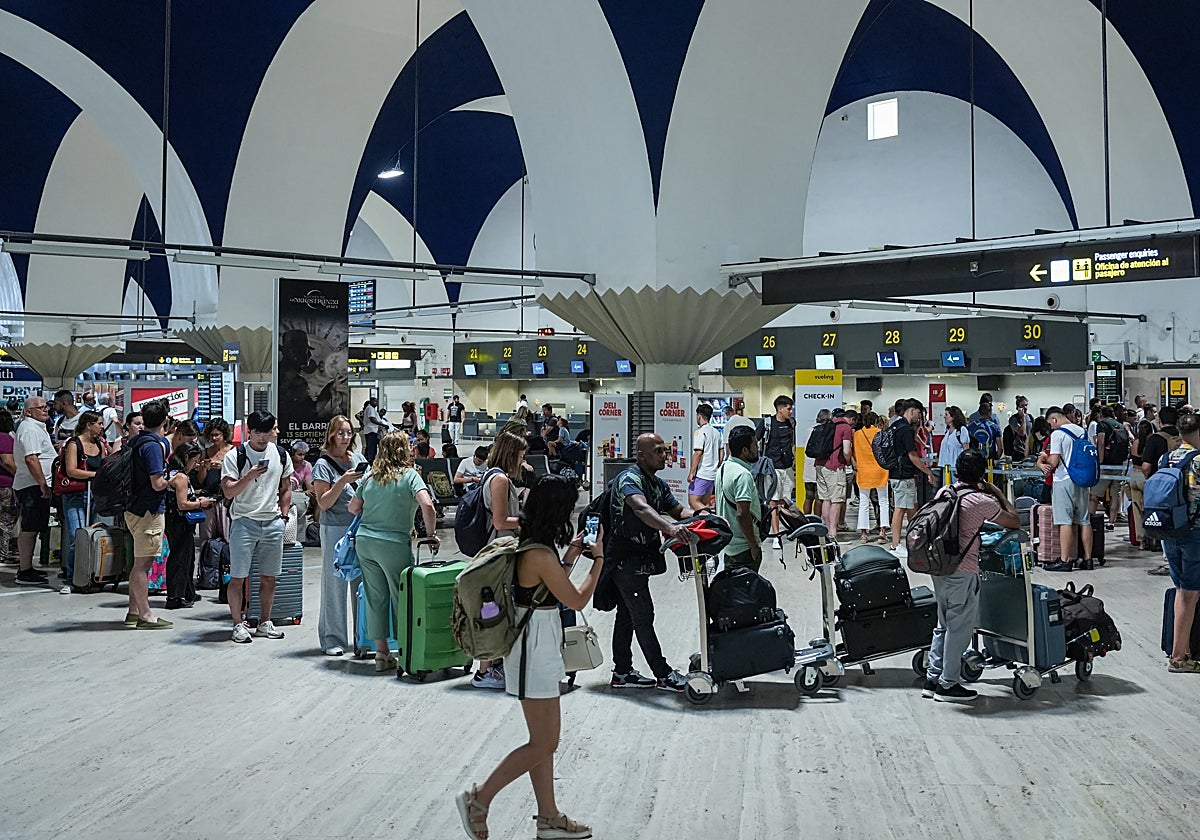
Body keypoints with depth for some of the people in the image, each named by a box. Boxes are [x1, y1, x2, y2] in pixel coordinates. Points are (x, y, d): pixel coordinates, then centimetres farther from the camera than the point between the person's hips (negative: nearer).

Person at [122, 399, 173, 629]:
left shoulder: (136, 441, 10)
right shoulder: (154, 445, -17)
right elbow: (157, 484, -21)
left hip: (136, 508, 9)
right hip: (149, 511, -9)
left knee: (140, 563, 17)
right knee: (143, 564, -3)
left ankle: (133, 611, 23)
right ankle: (145, 616, 3)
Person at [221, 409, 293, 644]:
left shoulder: (280, 454, 8)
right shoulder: (234, 456, -4)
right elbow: (229, 492, -10)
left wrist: (283, 516, 11)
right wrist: (249, 477, -24)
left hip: (272, 522, 4)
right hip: (244, 521, -3)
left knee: (269, 577, 9)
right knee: (238, 577, -2)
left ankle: (265, 623, 20)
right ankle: (239, 624, 9)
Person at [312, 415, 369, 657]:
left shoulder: (359, 459, 12)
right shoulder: (324, 464, -3)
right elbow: (324, 503, -9)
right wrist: (343, 481, -19)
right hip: (336, 530, -5)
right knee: (335, 584, 0)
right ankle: (332, 639, 9)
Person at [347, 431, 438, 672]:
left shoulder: (370, 476, 9)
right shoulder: (409, 474, -5)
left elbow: (353, 508, 13)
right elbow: (427, 504, -18)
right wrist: (431, 534, -7)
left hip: (364, 542, 5)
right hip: (393, 545, -5)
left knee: (375, 598, 10)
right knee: (402, 598, 6)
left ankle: (381, 652, 15)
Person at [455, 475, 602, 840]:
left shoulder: (530, 545, 5)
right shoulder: (542, 555, -23)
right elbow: (577, 600, -13)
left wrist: (569, 556, 13)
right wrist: (598, 559, -3)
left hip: (538, 646, 10)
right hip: (536, 648, -10)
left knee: (544, 740, 17)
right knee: (543, 744, 2)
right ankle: (479, 798, 10)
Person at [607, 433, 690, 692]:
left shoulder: (659, 484, 15)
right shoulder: (629, 479, -16)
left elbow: (678, 510, 13)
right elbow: (641, 508, -35)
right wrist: (669, 527, -52)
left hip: (639, 560, 10)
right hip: (627, 558, -10)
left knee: (627, 614, 15)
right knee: (643, 615, -5)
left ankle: (622, 672, 23)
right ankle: (663, 674, 1)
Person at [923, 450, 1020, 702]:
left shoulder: (943, 492, 7)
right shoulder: (982, 501, -11)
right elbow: (1015, 522, -1)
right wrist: (998, 493, 8)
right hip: (962, 572, -7)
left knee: (944, 624, 18)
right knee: (960, 627, 4)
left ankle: (933, 679, 22)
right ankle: (948, 684, 10)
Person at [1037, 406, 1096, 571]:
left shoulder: (1057, 434, -10)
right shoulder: (1083, 431, 10)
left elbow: (1054, 462, -14)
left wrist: (1045, 458, 8)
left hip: (1064, 481, -7)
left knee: (1065, 521, -6)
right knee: (1084, 520, 10)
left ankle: (1065, 560, -5)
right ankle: (1087, 558, 14)